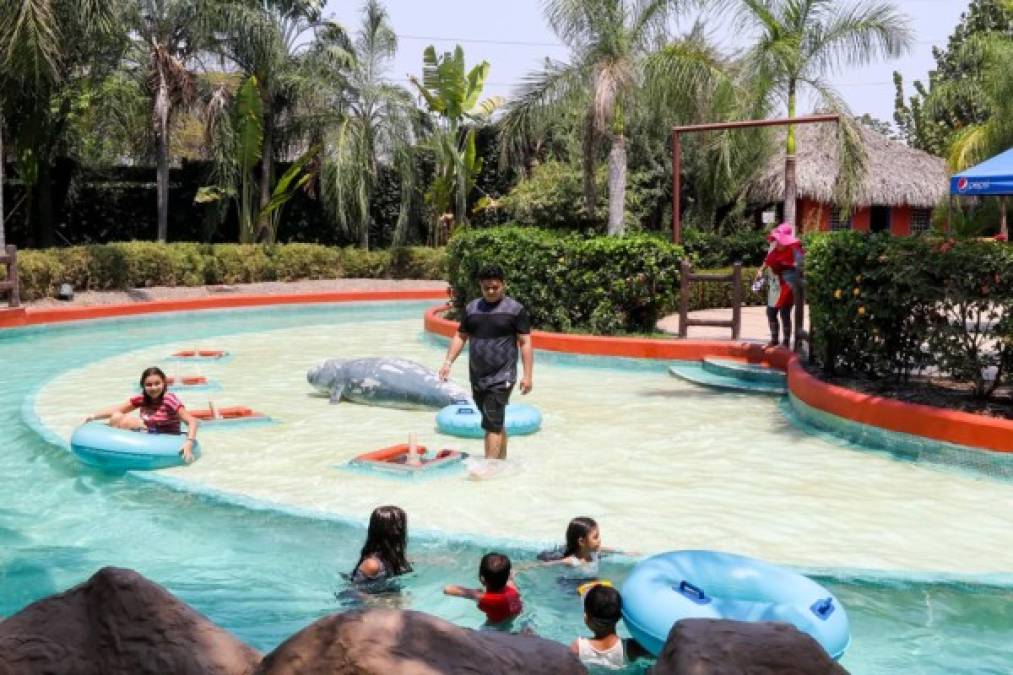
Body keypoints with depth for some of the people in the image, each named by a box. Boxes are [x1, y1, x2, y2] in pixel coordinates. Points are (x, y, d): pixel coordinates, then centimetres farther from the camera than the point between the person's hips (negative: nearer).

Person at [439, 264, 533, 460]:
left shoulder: (515, 309, -4)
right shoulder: (472, 308, 10)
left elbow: (525, 342, -5)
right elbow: (460, 337, 14)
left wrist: (527, 375, -11)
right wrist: (448, 362, 2)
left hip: (501, 377, -5)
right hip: (477, 377, 5)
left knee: (492, 424, -12)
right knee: (496, 423, 16)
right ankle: (502, 459, 28)